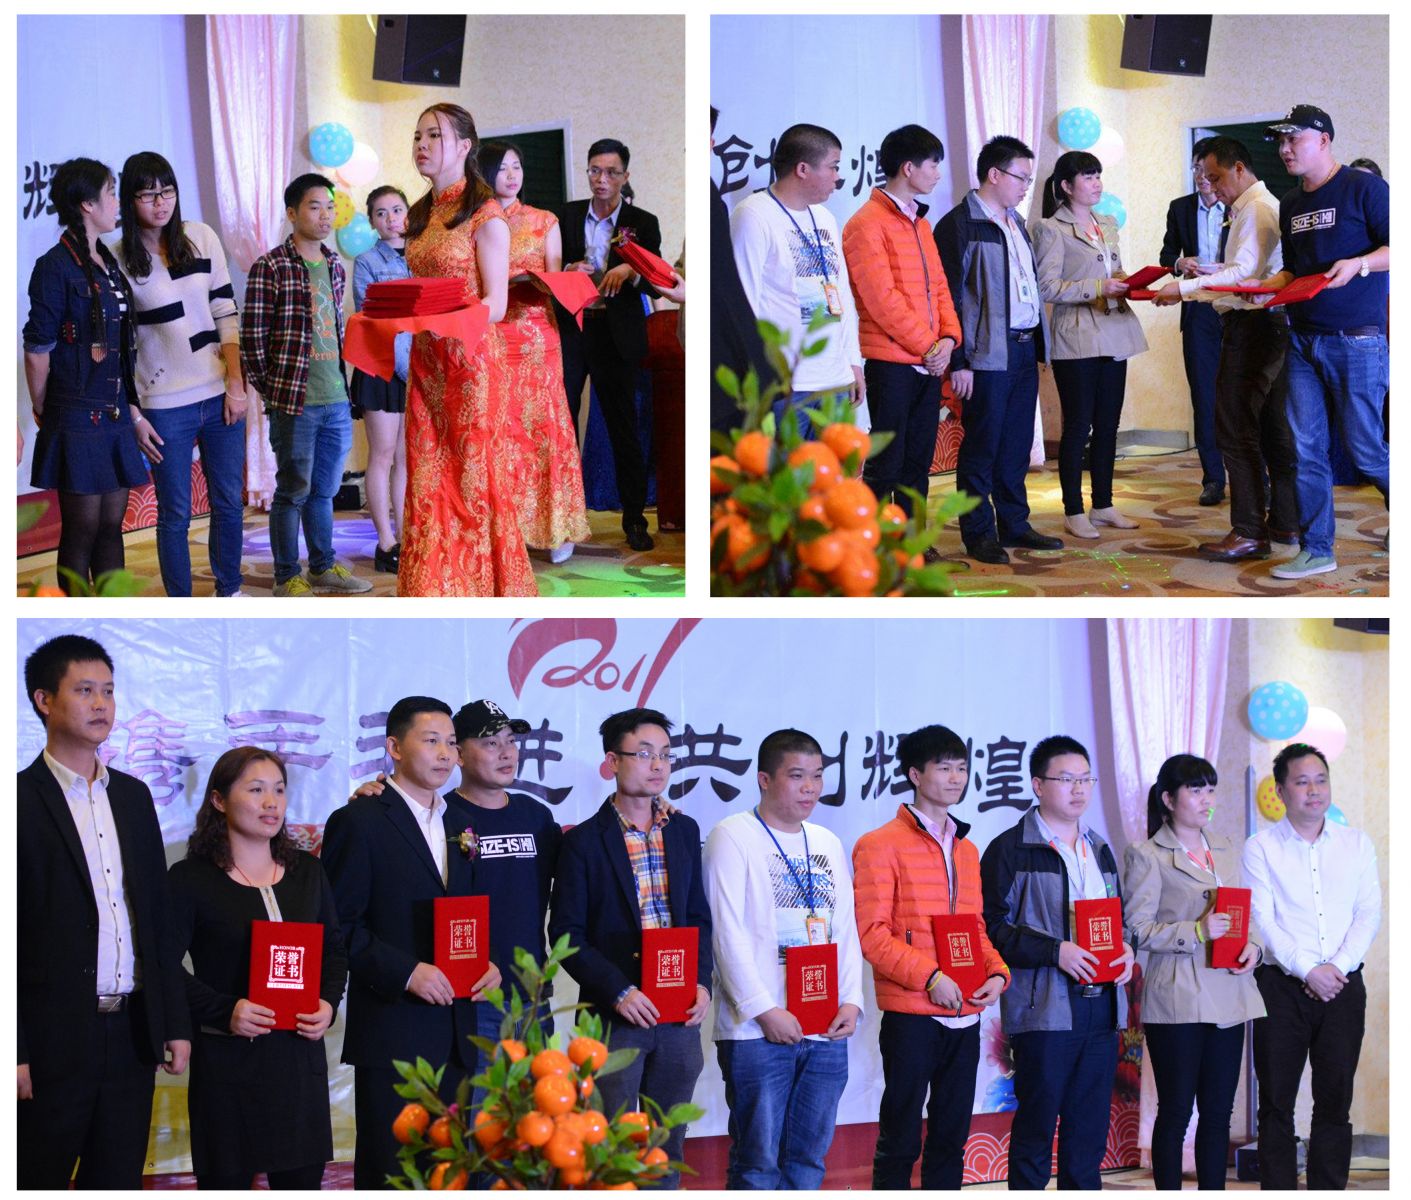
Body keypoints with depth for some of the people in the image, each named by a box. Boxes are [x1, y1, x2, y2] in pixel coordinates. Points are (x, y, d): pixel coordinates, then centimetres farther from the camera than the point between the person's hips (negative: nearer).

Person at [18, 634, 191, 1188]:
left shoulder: (133, 796, 13)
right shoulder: (20, 800, -6)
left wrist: (175, 1022, 11)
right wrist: (15, 1054, -14)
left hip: (132, 1035, 6)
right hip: (53, 1039, -5)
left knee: (120, 1183, 9)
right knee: (40, 1182, 2)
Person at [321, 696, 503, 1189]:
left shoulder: (462, 818, 15)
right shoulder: (357, 822, -6)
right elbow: (338, 926, -10)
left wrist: (489, 962, 2)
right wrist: (405, 972, -18)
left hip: (456, 1031, 6)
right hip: (392, 1031, -6)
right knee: (388, 1169, -2)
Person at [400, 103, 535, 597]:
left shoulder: (485, 215, -8)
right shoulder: (420, 217, 14)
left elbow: (495, 304, -12)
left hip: (472, 357, -7)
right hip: (427, 361, 7)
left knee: (475, 474, -4)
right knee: (428, 476, 5)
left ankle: (486, 587, 3)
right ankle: (435, 587, 9)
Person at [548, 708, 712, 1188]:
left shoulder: (684, 832, 11)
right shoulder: (584, 841, -4)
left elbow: (699, 918, 15)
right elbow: (567, 934, -6)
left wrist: (702, 982, -1)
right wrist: (618, 992, -15)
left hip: (681, 1018, 5)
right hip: (615, 1018, -4)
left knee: (667, 1150, 10)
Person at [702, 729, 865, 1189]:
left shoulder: (828, 844, 17)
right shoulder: (734, 837, -4)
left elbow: (846, 930, 17)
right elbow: (727, 932, -10)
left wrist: (851, 1001, 2)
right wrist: (764, 1010, -15)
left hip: (827, 1032, 6)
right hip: (756, 1031, -6)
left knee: (808, 1158, 8)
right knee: (758, 1162, -5)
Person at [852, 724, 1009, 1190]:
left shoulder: (967, 849, 17)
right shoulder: (881, 845, -5)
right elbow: (872, 933, -11)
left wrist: (997, 973, 1)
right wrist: (929, 977, -19)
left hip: (964, 1014, 7)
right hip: (911, 1014, -7)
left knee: (950, 1138, 10)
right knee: (900, 1141, -3)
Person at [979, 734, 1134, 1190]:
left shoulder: (1099, 849, 20)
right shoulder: (1011, 849, -3)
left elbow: (1118, 916, 26)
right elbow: (991, 925, -10)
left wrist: (1126, 949, 4)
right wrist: (1055, 951, -19)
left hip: (1101, 1006, 6)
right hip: (1044, 1008, -6)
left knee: (1089, 1131, 8)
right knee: (1034, 1133, -3)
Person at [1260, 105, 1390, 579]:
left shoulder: (1363, 188, -7)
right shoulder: (1290, 204, 15)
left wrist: (1358, 264, -25)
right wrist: (1270, 287, 5)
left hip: (1355, 340, -7)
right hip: (1303, 340, 7)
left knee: (1363, 447, -2)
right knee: (1307, 448, 3)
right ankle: (1316, 550, 8)